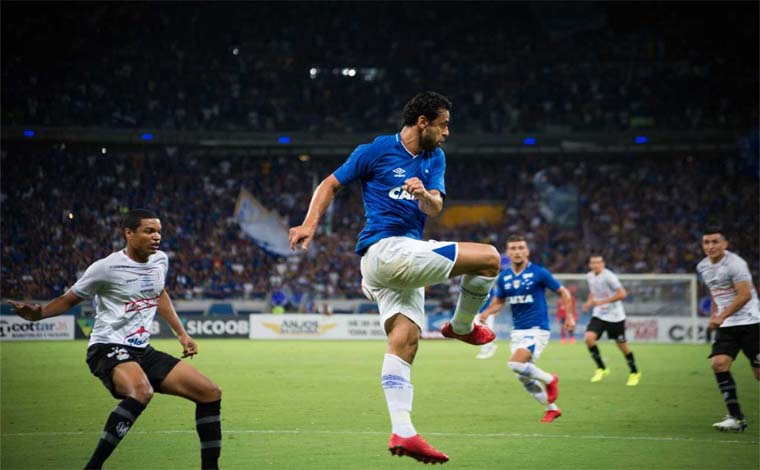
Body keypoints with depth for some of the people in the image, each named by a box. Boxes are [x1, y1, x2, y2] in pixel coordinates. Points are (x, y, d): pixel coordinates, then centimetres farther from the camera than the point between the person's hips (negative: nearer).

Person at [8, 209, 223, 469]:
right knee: (142, 391, -40)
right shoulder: (107, 267, -13)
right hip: (109, 348, -8)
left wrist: (181, 333, 28)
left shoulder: (160, 260, 7)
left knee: (211, 393, 2)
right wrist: (38, 313, -21)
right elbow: (69, 299, -3)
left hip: (142, 351, 8)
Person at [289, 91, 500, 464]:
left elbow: (435, 207, 2)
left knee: (405, 340, -5)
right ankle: (461, 326, 12)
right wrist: (310, 224, -11)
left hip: (405, 258, 7)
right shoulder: (377, 151, -2)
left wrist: (424, 195, -22)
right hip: (384, 248, -7)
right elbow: (330, 185, 3)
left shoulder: (435, 158, 16)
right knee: (488, 258, -9)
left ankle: (402, 432, -12)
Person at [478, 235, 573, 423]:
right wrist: (486, 313, -3)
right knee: (523, 377, 8)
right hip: (517, 331, 6)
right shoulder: (504, 277, 4)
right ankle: (552, 408, 25)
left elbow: (563, 292, 0)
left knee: (516, 363, -26)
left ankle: (549, 379, 0)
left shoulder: (539, 273, -9)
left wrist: (569, 316, -6)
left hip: (537, 329, -6)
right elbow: (498, 301, 17)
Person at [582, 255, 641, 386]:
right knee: (588, 338, -17)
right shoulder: (589, 276, 2)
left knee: (622, 346, 5)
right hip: (598, 315, 5)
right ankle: (601, 368, 0)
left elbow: (622, 294, -24)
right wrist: (589, 302, 3)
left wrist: (602, 302, -26)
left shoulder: (608, 276, -19)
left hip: (615, 316, -5)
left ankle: (634, 373, 28)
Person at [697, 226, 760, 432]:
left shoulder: (734, 263, -14)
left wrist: (721, 316, -22)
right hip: (726, 325, 6)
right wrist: (713, 316, 16)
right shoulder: (703, 267, 9)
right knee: (718, 363, -14)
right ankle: (736, 418, -10)